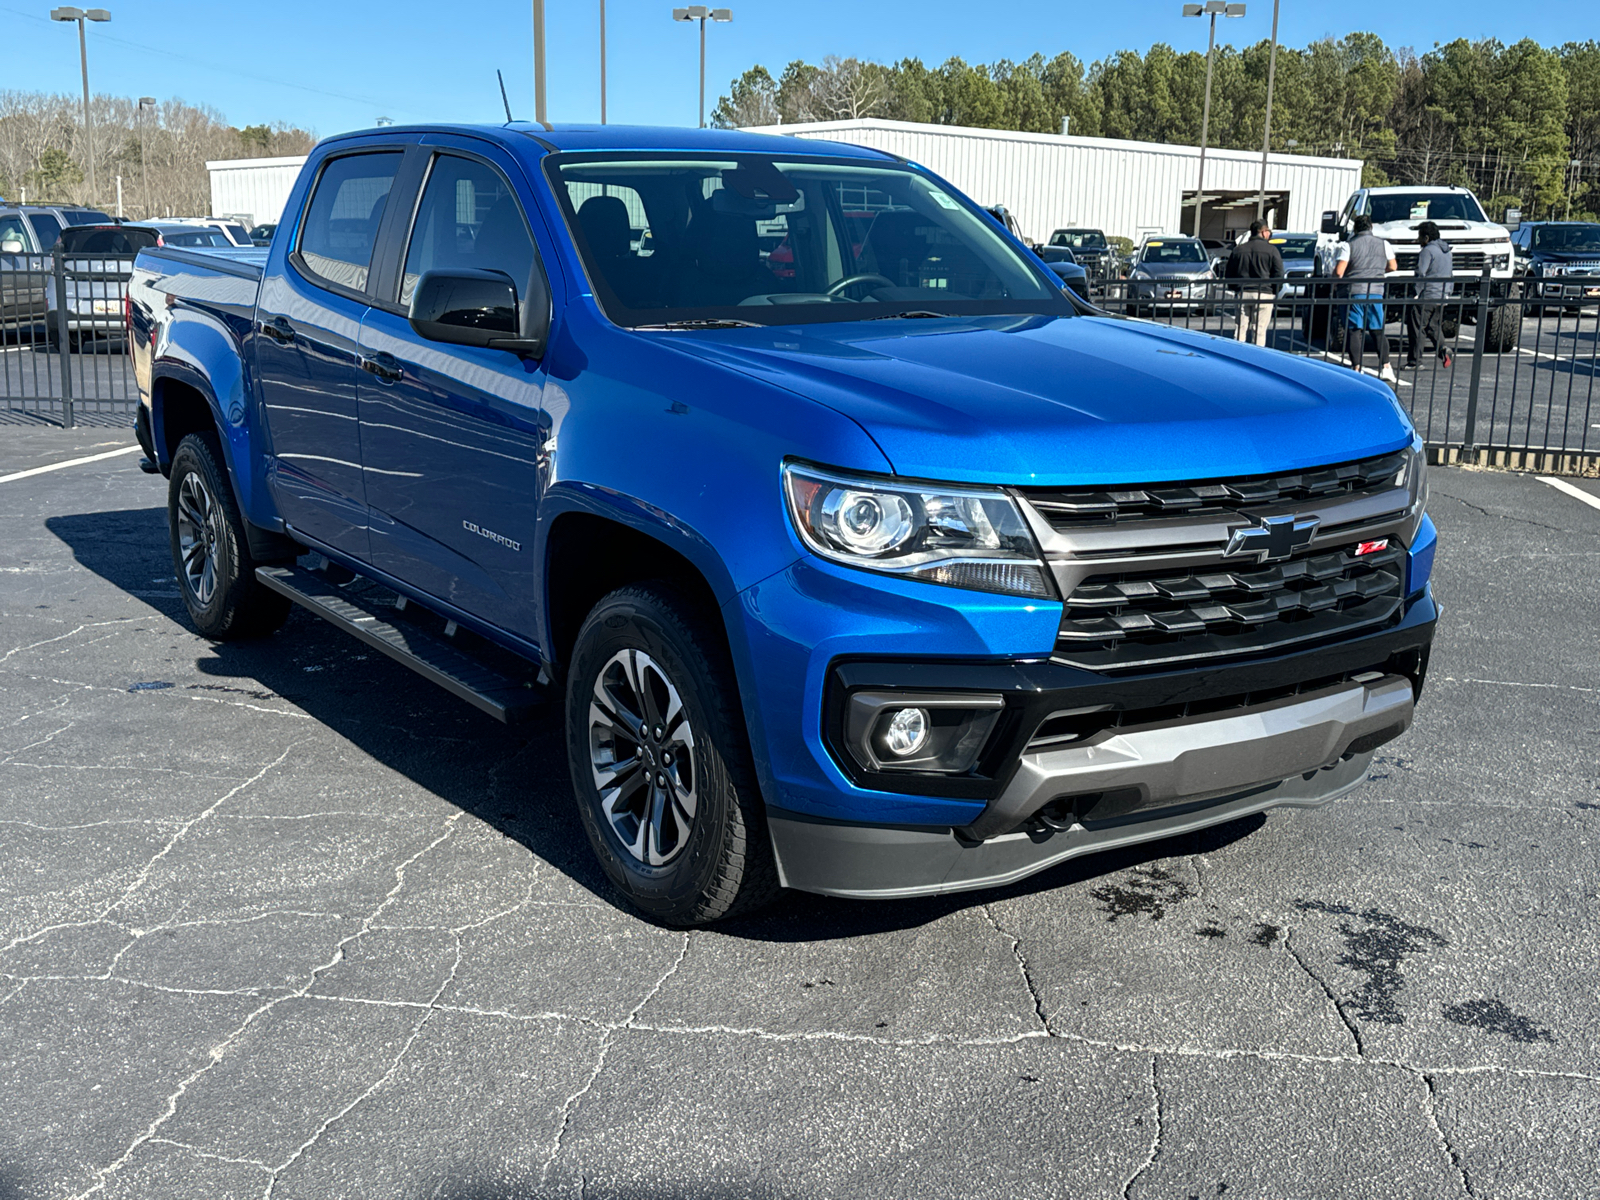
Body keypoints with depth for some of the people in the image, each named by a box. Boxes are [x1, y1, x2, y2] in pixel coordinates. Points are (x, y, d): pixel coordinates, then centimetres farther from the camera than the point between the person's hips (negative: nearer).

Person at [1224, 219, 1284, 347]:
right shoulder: (1271, 250, -2)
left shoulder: (1238, 250, 10)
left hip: (1243, 294, 3)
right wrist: (1274, 291, 8)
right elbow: (1279, 275, -5)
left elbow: (1228, 275, 12)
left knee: (1241, 329, 5)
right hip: (1264, 295, -3)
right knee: (1259, 330, -2)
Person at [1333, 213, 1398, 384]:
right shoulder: (1383, 243, 8)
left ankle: (1357, 368, -6)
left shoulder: (1348, 245, -3)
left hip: (1354, 292, -3)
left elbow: (1339, 271, -11)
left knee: (1354, 331, 0)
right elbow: (1392, 266, 13)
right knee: (1378, 331, 12)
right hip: (1376, 292, 3)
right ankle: (1385, 367, 6)